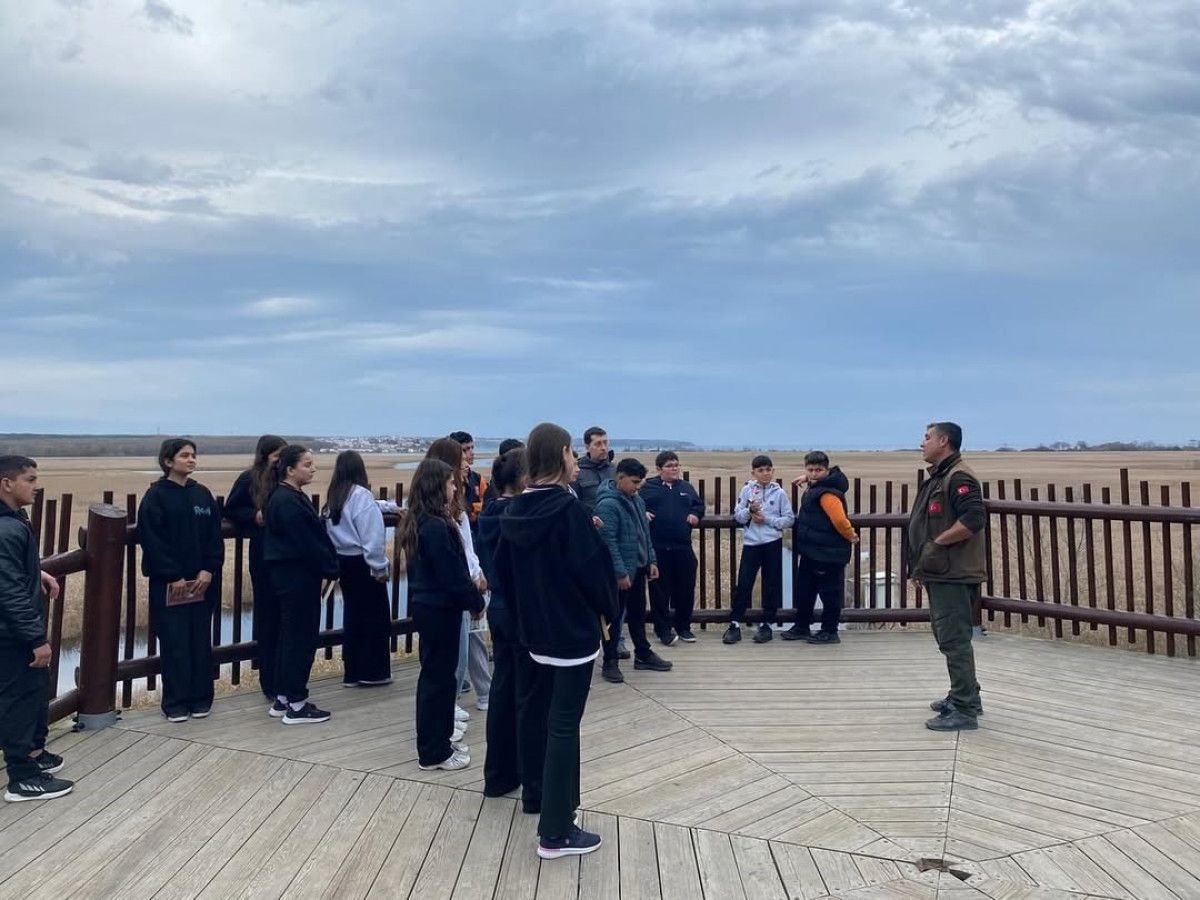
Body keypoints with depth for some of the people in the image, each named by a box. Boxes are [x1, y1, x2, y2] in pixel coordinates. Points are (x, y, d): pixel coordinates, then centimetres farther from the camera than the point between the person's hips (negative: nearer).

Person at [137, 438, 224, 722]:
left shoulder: (203, 494, 8)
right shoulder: (156, 496, -4)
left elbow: (215, 536, 6)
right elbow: (151, 540, -9)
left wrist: (209, 571, -6)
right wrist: (174, 576, -13)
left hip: (202, 581, 4)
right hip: (168, 583, -4)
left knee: (201, 640, 7)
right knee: (174, 642, 1)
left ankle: (201, 698, 17)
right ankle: (176, 703, 11)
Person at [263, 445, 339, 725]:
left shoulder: (291, 497, 13)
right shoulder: (287, 501, -18)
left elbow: (313, 535, 14)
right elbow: (307, 542, -21)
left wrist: (329, 565, 8)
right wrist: (331, 568, -11)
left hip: (292, 575, 10)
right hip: (297, 577, -10)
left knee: (291, 636, 16)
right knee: (301, 637, -2)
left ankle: (282, 700, 25)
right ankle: (296, 706, 6)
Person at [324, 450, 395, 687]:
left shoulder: (334, 497, 7)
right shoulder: (360, 495, -17)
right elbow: (372, 537, -21)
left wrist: (389, 506, 31)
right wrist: (380, 567, -13)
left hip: (343, 561, 8)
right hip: (362, 563, -8)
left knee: (353, 614, 14)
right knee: (374, 616, 3)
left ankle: (352, 671, 20)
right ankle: (371, 672, 8)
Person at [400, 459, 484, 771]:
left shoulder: (418, 521, 8)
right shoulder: (436, 526, -22)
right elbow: (452, 573, -22)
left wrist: (470, 591, 12)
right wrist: (476, 601, -9)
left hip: (425, 604, 10)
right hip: (440, 608, -10)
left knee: (434, 672, 20)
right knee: (440, 675, 0)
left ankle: (437, 733, 35)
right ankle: (434, 752, 9)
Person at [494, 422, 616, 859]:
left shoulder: (515, 510, 3)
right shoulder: (568, 508, -19)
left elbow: (503, 567, 9)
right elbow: (590, 567, -19)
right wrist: (605, 610, -2)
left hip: (536, 627, 8)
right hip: (573, 627, -8)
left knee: (543, 714, 23)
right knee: (563, 725, -3)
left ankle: (541, 795, 38)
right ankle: (556, 832, 4)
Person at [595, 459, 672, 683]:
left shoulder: (637, 499, 8)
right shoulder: (608, 504, -18)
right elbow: (607, 541, -22)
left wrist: (651, 560, 12)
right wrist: (620, 572, -22)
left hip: (638, 567, 8)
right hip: (620, 572, -8)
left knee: (638, 613, 19)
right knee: (615, 616, 2)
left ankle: (643, 654, 31)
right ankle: (610, 662, 11)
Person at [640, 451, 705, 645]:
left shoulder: (686, 487, 15)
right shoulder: (648, 487, 2)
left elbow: (699, 504, 25)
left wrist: (695, 514, 5)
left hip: (683, 548, 4)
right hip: (657, 549, -4)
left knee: (686, 589, 8)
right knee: (660, 590, 1)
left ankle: (683, 626, 24)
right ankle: (664, 629, 12)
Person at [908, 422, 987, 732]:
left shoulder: (959, 477, -15)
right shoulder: (937, 477, 18)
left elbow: (974, 518, -26)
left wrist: (937, 544, -20)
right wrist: (921, 562, 17)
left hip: (955, 575, -11)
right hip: (940, 573, 11)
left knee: (954, 640, -7)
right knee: (949, 638, 18)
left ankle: (964, 710, -1)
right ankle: (964, 696, 30)